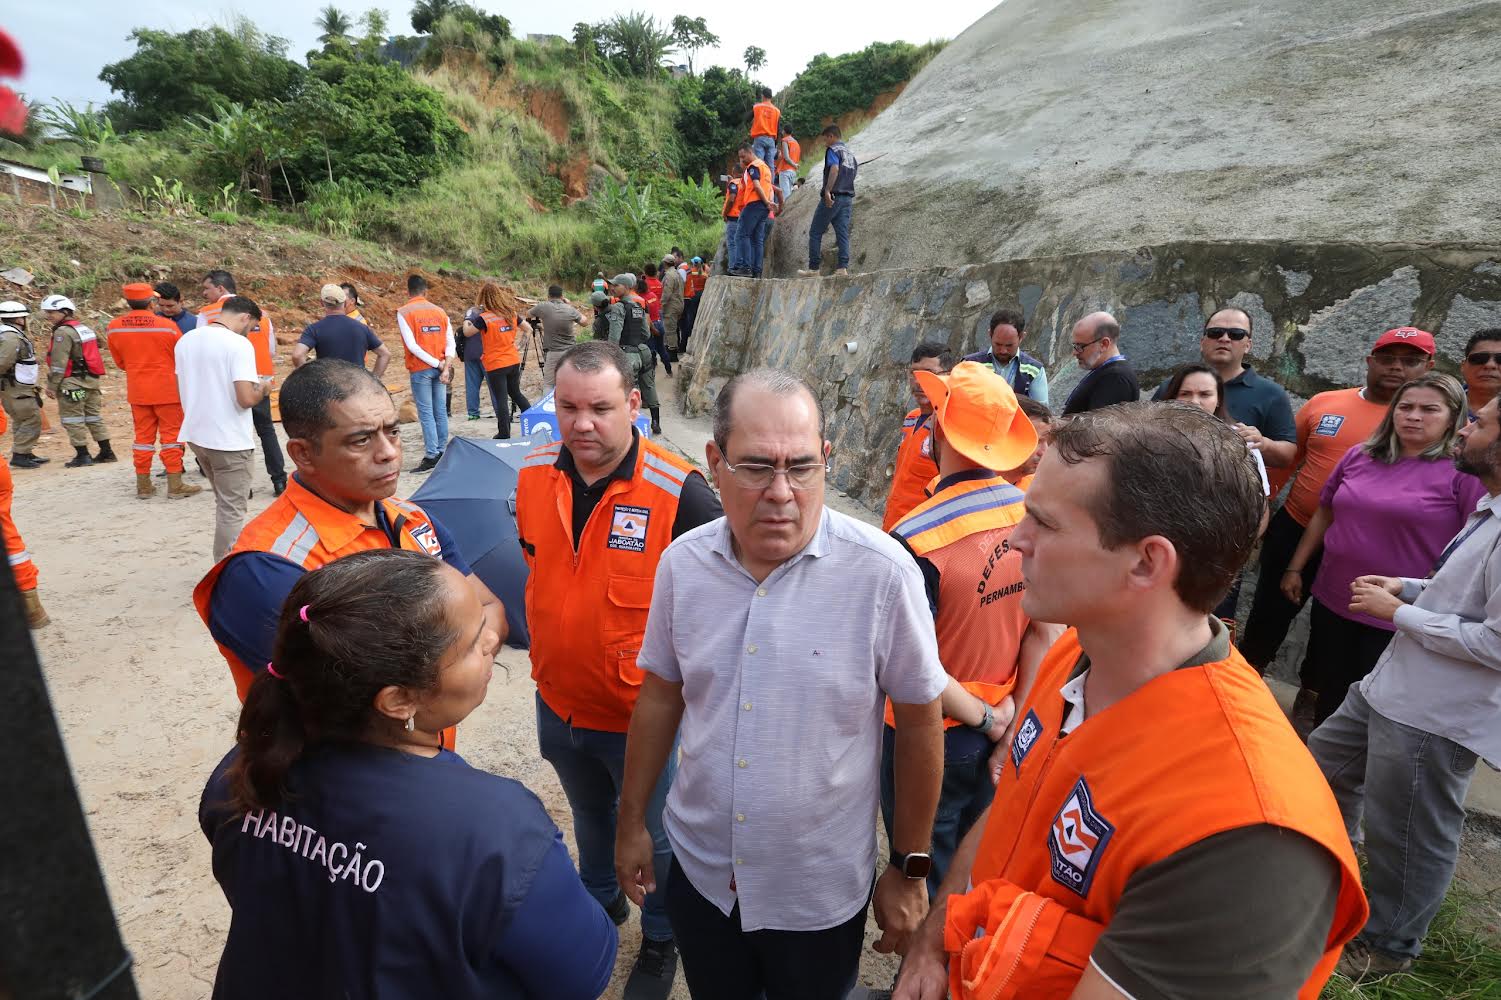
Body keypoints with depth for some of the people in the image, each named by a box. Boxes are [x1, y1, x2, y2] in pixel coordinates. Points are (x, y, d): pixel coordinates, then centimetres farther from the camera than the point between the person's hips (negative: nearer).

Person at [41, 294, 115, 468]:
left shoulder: (63, 332, -13)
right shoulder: (84, 328, 14)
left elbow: (59, 362, -16)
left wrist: (52, 386, -13)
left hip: (72, 382, -9)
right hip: (91, 380, 9)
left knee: (73, 420, -1)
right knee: (94, 417, 12)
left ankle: (82, 456, 0)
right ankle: (106, 452, 13)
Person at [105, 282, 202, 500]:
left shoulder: (113, 328, -2)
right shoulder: (167, 325, -14)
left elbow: (120, 362, 10)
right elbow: (182, 358, -1)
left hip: (137, 390, 4)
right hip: (167, 389, -4)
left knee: (143, 436, 12)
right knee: (171, 435, 3)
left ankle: (143, 486, 16)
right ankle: (175, 485, 4)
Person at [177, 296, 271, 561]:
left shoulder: (186, 340, 6)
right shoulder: (238, 344, -16)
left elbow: (184, 390, 15)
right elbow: (246, 398, -23)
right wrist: (262, 389, -1)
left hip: (196, 434, 8)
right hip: (230, 439, -7)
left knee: (224, 504, 23)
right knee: (232, 511, 3)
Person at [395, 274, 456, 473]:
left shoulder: (403, 312, -3)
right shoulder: (440, 312, 10)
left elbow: (412, 345, -13)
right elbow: (451, 343, 2)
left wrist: (439, 364, -11)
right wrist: (445, 367, -6)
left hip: (420, 369, -4)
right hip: (440, 368, 5)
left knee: (426, 413, -3)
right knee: (441, 411, 9)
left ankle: (432, 456, -5)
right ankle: (442, 453, 14)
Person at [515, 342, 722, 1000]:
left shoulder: (679, 493, -26)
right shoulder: (534, 475, -8)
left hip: (640, 711, -4)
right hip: (557, 699, 5)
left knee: (651, 834, 19)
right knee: (589, 815, 30)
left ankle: (660, 939, 47)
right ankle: (602, 901, 58)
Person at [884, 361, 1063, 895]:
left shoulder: (915, 539, -28)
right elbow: (1047, 632, -5)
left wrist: (986, 718, -11)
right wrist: (1015, 718, 0)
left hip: (930, 740, -5)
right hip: (994, 736, 6)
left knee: (926, 877, 18)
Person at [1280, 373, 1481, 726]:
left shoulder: (1465, 471, -10)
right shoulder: (1359, 456, 5)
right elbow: (1324, 514, 13)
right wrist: (1295, 568, 13)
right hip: (1331, 600, 5)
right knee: (1328, 694, 20)